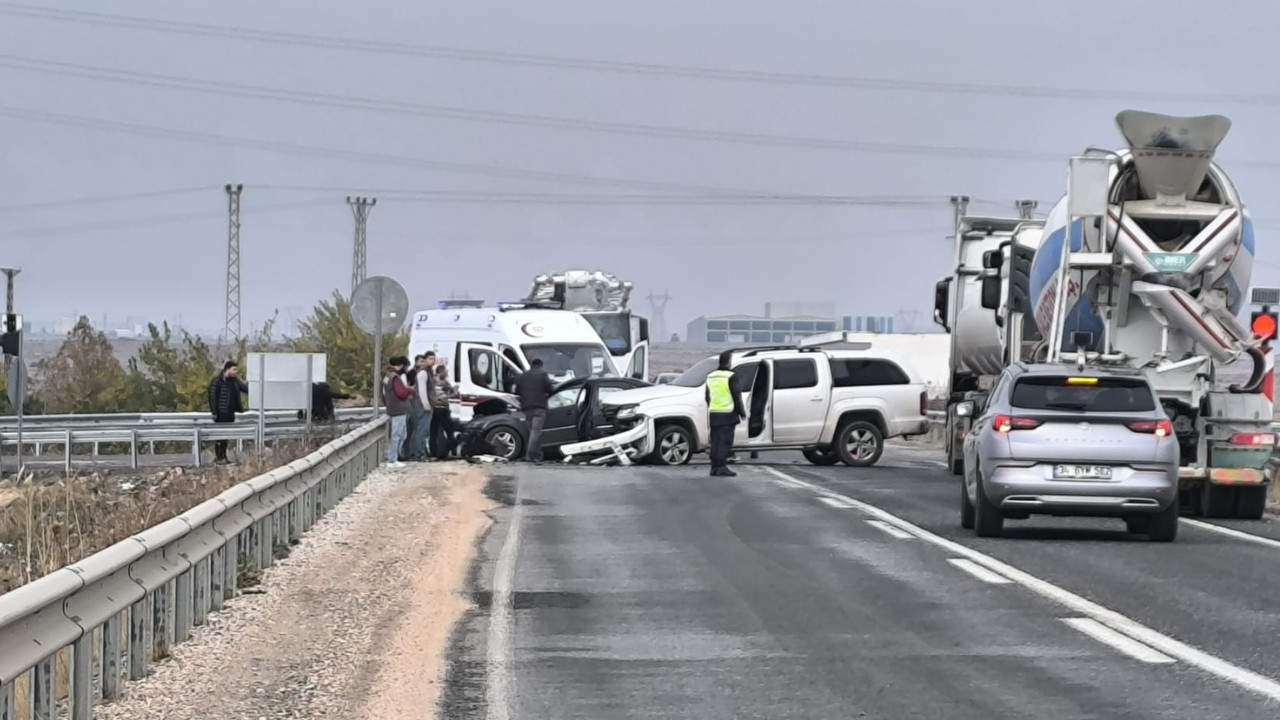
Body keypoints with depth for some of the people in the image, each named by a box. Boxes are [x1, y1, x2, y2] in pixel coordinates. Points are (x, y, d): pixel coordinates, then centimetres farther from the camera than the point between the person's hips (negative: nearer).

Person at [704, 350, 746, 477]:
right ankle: (722, 467, -10)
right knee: (725, 441, -6)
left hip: (714, 414, 7)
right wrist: (742, 412, -1)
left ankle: (714, 467, 12)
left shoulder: (711, 376, 13)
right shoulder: (731, 376, -10)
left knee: (715, 441, 11)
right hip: (727, 414, -7)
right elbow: (737, 397, -11)